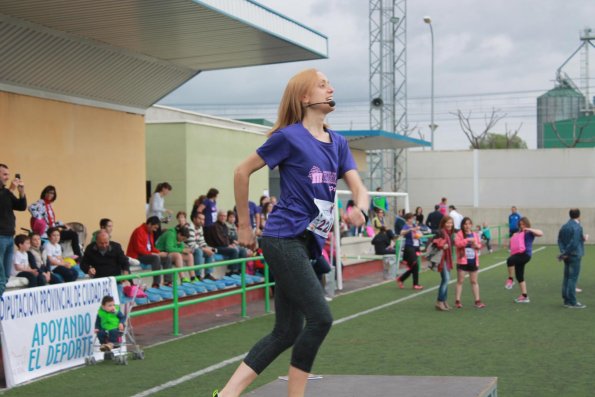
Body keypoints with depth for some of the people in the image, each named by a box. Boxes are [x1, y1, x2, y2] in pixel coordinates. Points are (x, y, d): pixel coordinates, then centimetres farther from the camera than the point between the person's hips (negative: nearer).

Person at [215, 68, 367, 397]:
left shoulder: (338, 144, 14)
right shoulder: (290, 136, -6)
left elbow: (358, 188, 7)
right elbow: (242, 171, 0)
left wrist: (360, 209, -17)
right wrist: (244, 225, 5)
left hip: (306, 244, 8)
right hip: (284, 239, -8)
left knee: (287, 331, 6)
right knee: (320, 319, -13)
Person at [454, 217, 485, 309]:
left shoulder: (475, 234, 10)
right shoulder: (459, 234, -6)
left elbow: (479, 245, 15)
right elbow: (457, 243, -22)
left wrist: (477, 245, -8)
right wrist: (468, 240, -27)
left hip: (473, 261, 5)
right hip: (462, 261, -4)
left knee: (474, 281, 10)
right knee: (460, 281, 0)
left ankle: (477, 300, 14)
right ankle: (458, 301, 5)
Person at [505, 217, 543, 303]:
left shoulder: (530, 232, 0)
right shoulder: (518, 233, 20)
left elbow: (541, 233, -17)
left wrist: (530, 229, -21)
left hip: (526, 254, -8)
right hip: (518, 254, 8)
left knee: (509, 260, -34)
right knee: (519, 276, 9)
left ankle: (510, 279, -20)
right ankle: (524, 296, 16)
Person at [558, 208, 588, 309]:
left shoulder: (564, 226, 9)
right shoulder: (577, 227, -16)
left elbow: (560, 240, 8)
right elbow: (574, 243, -22)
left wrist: (563, 251, -1)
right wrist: (565, 254, -15)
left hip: (567, 256, 8)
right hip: (575, 255, -8)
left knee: (566, 277, 12)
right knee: (573, 278, -5)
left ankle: (567, 300, 17)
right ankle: (572, 302, -3)